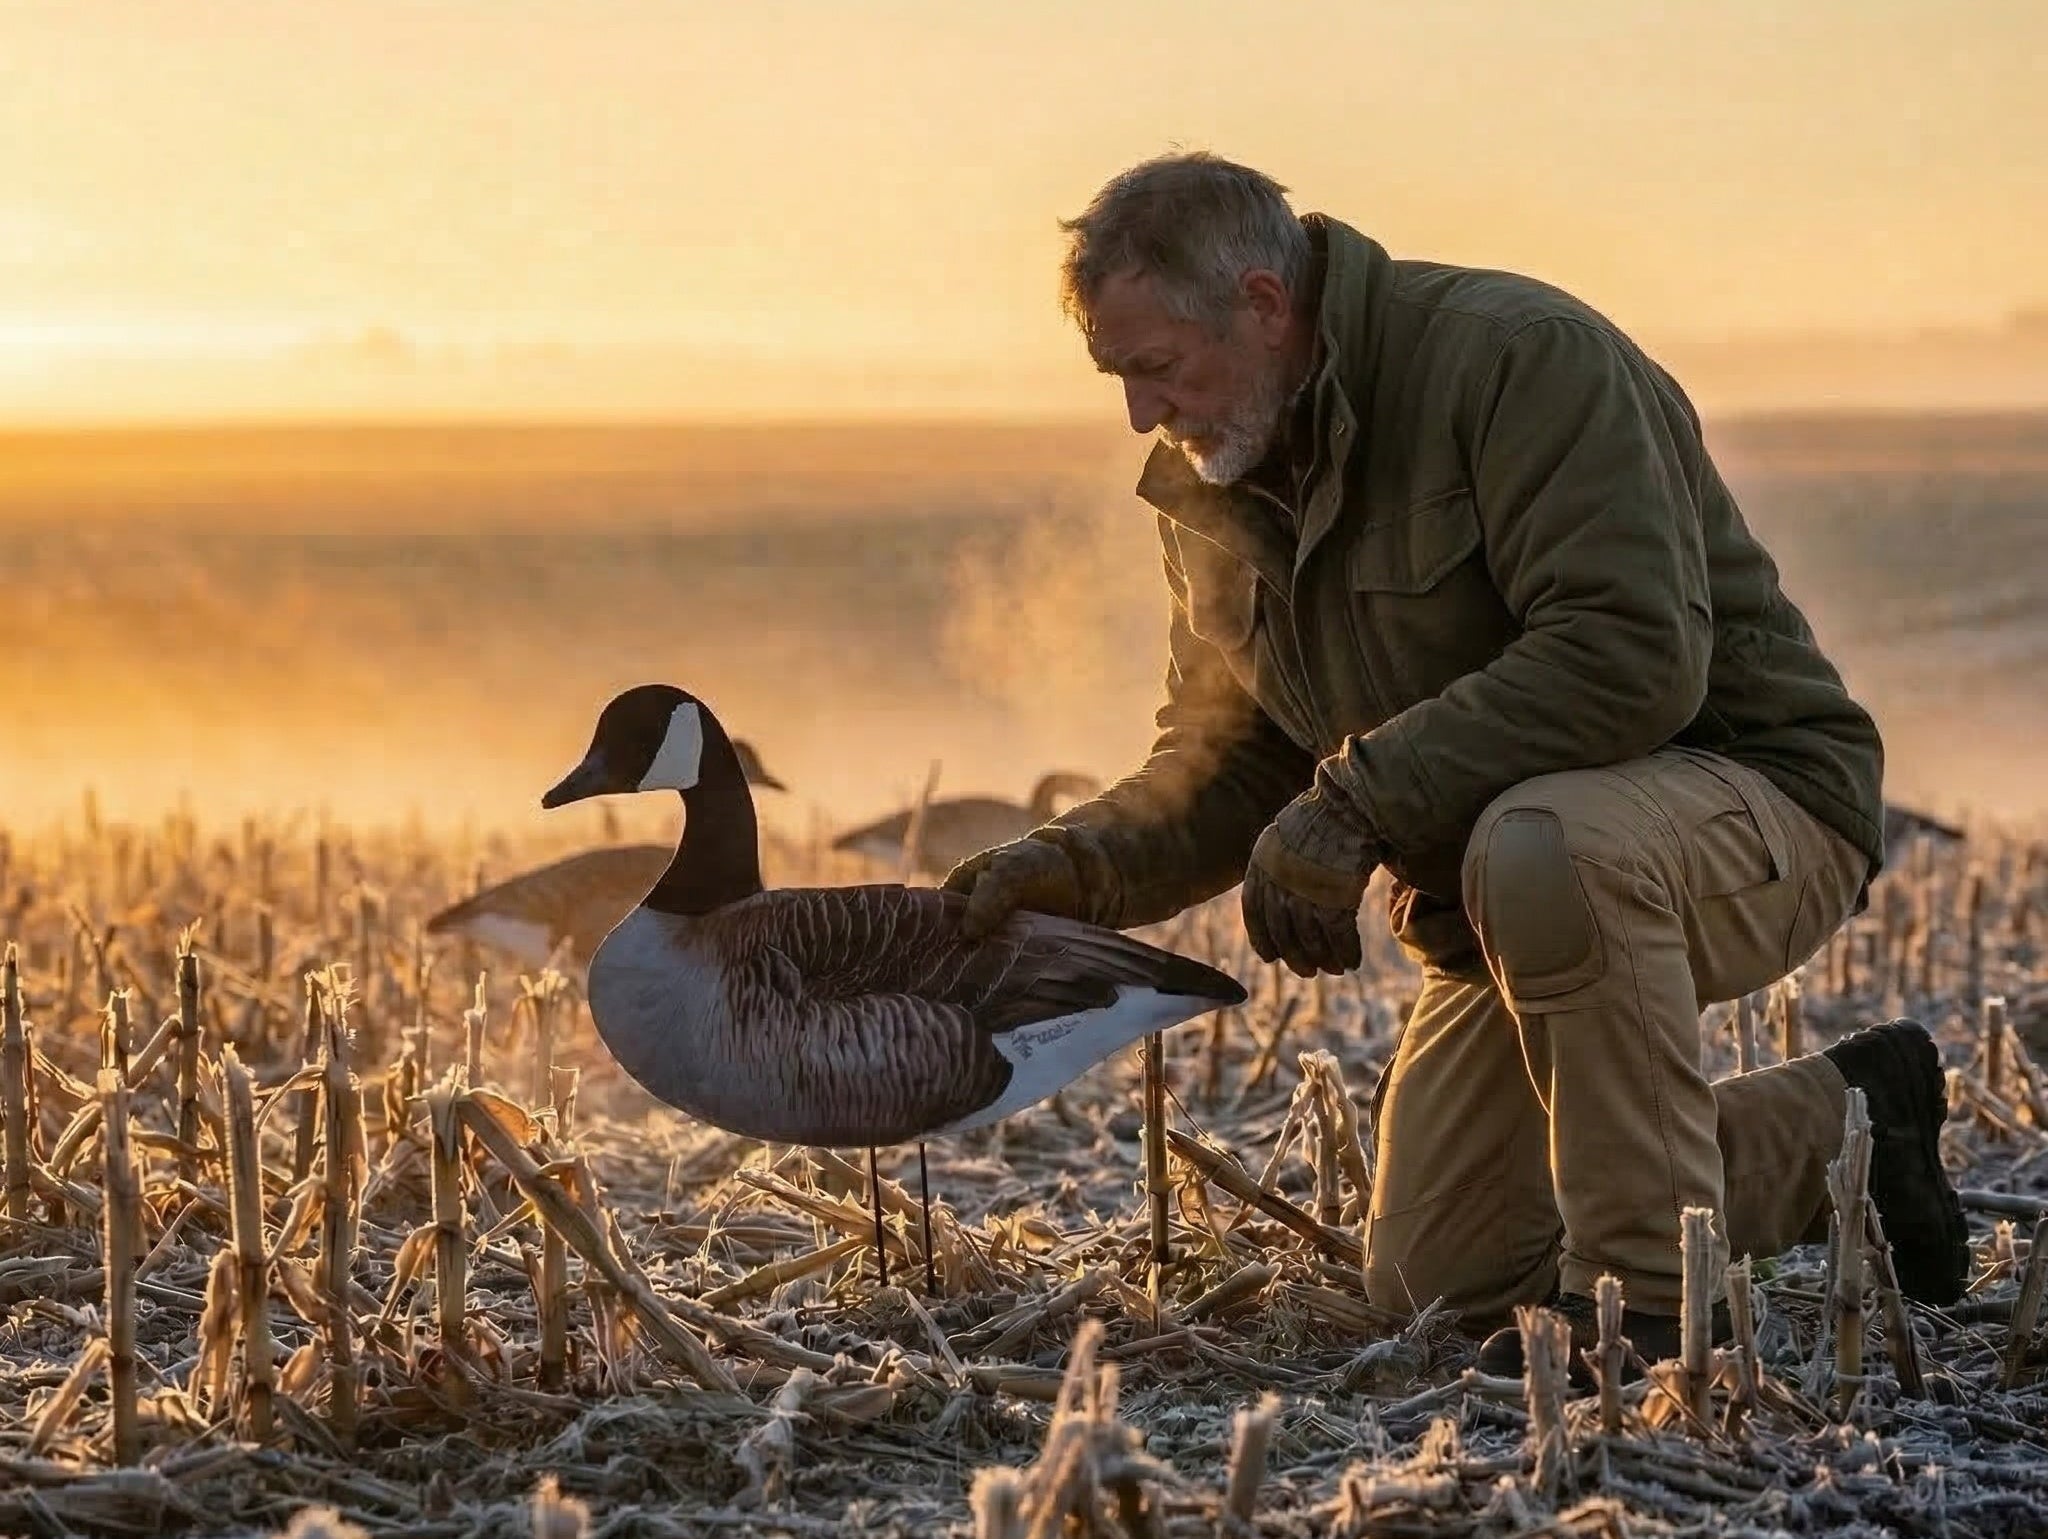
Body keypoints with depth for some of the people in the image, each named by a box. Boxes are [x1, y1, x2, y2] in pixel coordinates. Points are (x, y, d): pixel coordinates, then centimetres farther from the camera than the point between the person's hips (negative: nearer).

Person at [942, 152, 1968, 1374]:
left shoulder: (1521, 357, -22)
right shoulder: (1214, 490, 3)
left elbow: (1633, 654, -33)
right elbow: (1223, 768, 9)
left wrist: (1360, 796, -34)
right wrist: (1083, 864, -12)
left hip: (1754, 795, -9)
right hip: (1500, 897, 9)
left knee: (1536, 846, -41)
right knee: (1434, 1278, 6)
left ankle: (1646, 1290, -25)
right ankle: (1837, 1130, 21)